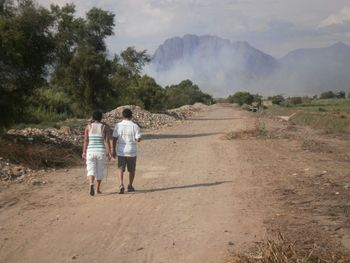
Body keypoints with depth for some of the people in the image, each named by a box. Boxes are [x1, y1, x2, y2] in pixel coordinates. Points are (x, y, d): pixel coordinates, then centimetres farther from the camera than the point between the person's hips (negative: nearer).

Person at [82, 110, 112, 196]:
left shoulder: (88, 126, -1)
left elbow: (86, 140, -4)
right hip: (101, 151, 0)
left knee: (91, 170, 2)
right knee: (100, 170, 15)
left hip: (90, 151, 0)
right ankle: (98, 189, 20)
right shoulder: (105, 127, -3)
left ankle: (91, 184, -24)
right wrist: (109, 153, -5)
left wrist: (84, 152, 0)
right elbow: (107, 141, -8)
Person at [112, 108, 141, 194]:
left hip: (121, 151, 1)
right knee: (132, 170, 16)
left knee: (121, 169, 7)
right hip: (131, 151, -1)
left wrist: (114, 151, 6)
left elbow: (114, 139, -1)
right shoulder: (135, 126, -8)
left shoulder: (118, 125, -2)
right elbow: (138, 139, -11)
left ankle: (121, 185, -12)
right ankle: (130, 186, 24)